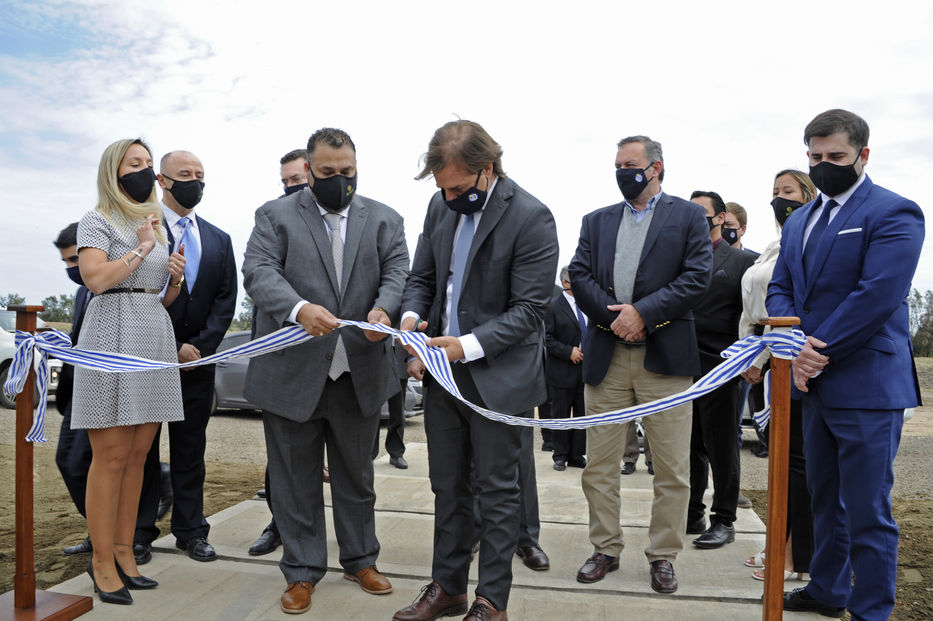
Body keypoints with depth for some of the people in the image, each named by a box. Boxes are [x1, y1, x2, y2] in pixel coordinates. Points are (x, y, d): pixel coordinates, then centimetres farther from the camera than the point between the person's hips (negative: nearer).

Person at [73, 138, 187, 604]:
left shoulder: (156, 227, 21)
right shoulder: (97, 221, 1)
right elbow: (96, 278, -16)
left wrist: (176, 278, 4)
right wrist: (141, 248, -9)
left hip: (155, 339, 7)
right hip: (113, 339, -6)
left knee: (137, 455, 7)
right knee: (111, 456, -4)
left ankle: (123, 552, 15)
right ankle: (102, 559, 6)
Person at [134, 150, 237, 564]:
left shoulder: (219, 240, 12)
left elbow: (226, 299, 6)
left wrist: (200, 346, -6)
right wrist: (172, 348, -12)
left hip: (198, 359, 4)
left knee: (191, 447, 9)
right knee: (142, 447, 6)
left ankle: (190, 531, 19)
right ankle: (139, 533, 18)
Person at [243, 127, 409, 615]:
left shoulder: (384, 219, 8)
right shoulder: (275, 216, 3)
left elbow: (398, 272, -3)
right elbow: (259, 272, -11)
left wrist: (383, 309, -26)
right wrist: (299, 308, -31)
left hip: (360, 373, 2)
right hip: (292, 372, -1)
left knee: (356, 474, 17)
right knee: (296, 478, 10)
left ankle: (360, 560, 36)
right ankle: (302, 571, 27)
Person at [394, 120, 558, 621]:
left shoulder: (531, 218, -16)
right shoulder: (441, 205, 4)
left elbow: (528, 310, -17)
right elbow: (422, 276, 11)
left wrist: (469, 346, -26)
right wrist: (411, 315, -9)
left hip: (497, 376, -6)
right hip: (442, 369, 6)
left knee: (498, 491, 7)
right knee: (447, 486, 17)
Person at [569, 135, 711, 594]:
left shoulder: (688, 216, 6)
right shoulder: (597, 221, 16)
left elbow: (697, 276, -6)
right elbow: (579, 275, 5)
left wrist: (642, 312, -14)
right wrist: (611, 316, -11)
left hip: (665, 355, -3)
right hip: (605, 356, 3)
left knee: (672, 469, 3)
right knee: (599, 464, 8)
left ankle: (663, 556, 20)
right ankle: (605, 549, 23)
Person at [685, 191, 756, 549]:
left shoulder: (742, 261, 2)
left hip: (717, 368, -4)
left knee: (722, 449, 5)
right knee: (690, 446, 12)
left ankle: (723, 521, 16)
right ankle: (693, 515, 24)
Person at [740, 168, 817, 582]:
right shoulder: (772, 250, 19)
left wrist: (762, 358, -15)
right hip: (765, 362, 9)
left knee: (795, 457, -3)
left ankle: (799, 558, 7)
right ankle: (781, 543, 21)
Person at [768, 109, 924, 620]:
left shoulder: (894, 213, -8)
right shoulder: (799, 220, 15)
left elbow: (878, 296, -19)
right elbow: (780, 289, 9)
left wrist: (819, 352, -17)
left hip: (866, 385, -8)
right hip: (815, 383, 8)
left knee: (867, 513, -1)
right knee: (824, 498, 20)